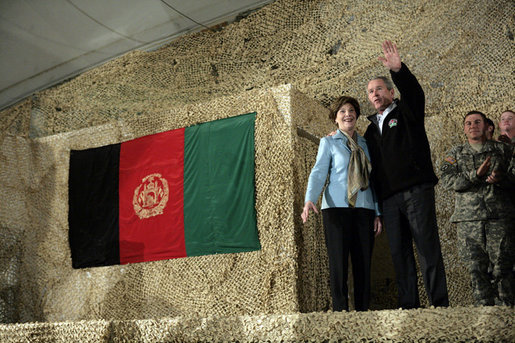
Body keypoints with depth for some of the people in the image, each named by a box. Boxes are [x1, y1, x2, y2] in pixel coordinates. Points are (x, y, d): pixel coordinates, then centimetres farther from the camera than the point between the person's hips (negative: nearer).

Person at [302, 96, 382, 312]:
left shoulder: (365, 144, 19)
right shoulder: (328, 142, 11)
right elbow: (319, 172, -1)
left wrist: (378, 213, 11)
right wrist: (310, 200, -18)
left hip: (364, 208, 3)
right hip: (337, 207, -3)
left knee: (363, 263, 0)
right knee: (338, 262, -6)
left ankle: (363, 310, 6)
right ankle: (340, 309, -2)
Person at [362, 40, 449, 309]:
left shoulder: (406, 112, 10)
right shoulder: (371, 129, 24)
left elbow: (415, 94, -14)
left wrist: (398, 70, -29)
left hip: (416, 190, -5)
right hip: (389, 197, 5)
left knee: (427, 246, -9)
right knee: (399, 251, 2)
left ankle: (439, 303, -7)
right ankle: (408, 306, 4)